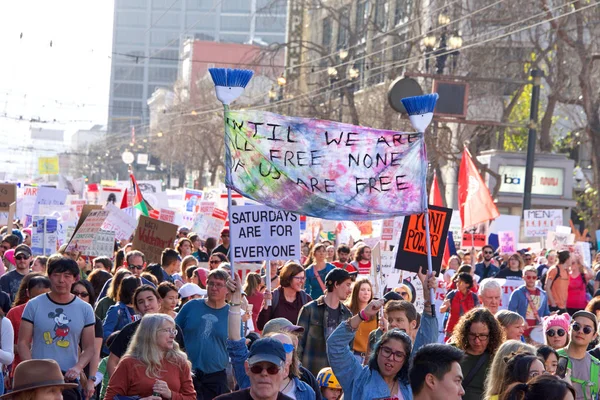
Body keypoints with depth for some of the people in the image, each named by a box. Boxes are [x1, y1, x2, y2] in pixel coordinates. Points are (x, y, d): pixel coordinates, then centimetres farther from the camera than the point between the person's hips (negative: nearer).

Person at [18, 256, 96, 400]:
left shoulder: (85, 309, 7)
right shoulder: (34, 305, 4)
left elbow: (89, 348, 8)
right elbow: (23, 342, 1)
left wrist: (78, 367, -12)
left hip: (69, 378, 1)